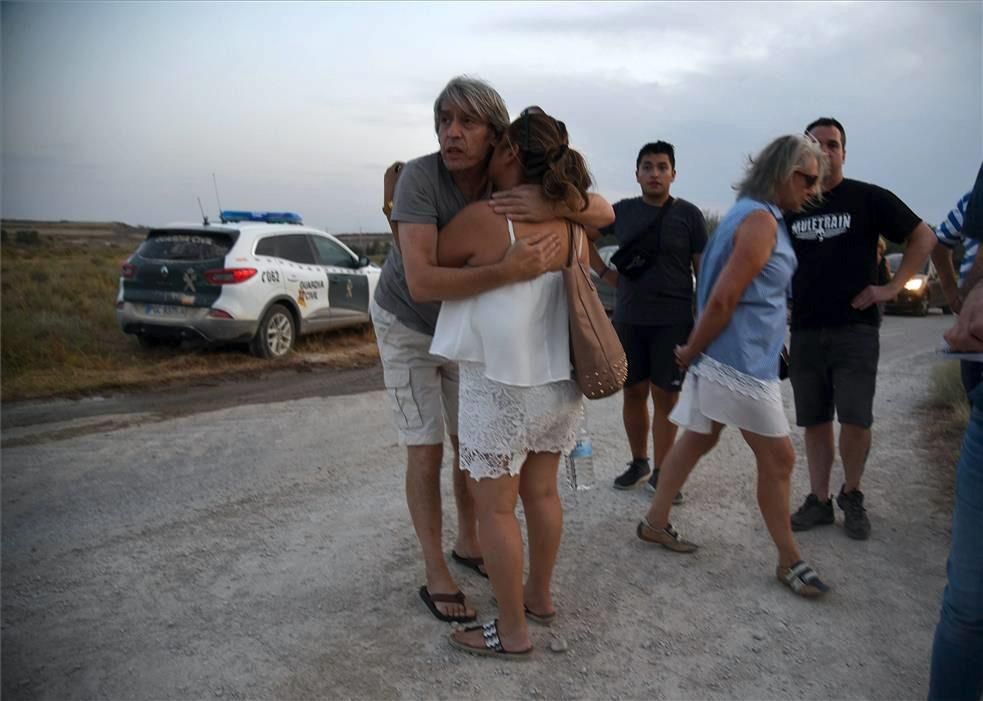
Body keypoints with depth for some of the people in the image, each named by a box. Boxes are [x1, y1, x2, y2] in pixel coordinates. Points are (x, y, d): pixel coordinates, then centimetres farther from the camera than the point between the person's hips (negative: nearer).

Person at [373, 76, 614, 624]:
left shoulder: (516, 186, -19)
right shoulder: (420, 177, -31)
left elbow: (605, 213, -21)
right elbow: (420, 282, -42)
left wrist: (554, 204, -42)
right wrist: (508, 272, -54)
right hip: (408, 327, -4)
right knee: (426, 451, -2)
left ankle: (468, 543, 33)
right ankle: (437, 576, 13)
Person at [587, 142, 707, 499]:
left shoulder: (689, 214, 0)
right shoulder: (622, 211, 5)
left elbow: (704, 269, 1)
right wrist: (605, 272, 7)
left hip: (673, 321, -2)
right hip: (628, 319, 3)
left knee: (665, 395, 1)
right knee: (633, 392, 10)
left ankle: (661, 472, 13)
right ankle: (638, 462, 27)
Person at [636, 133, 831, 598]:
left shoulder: (753, 215, 14)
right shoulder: (761, 220, -17)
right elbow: (722, 300, -22)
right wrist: (691, 352, -11)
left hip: (726, 360, 10)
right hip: (741, 363, -10)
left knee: (698, 439, 16)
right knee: (778, 458, 2)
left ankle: (655, 522, 27)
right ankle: (789, 561, 16)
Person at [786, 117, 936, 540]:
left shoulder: (868, 198, 0)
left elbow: (924, 238, 4)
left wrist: (893, 287, -6)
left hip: (856, 328, -3)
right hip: (805, 332, 3)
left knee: (855, 419, -7)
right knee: (814, 422, 7)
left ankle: (852, 497, 15)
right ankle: (819, 501, 18)